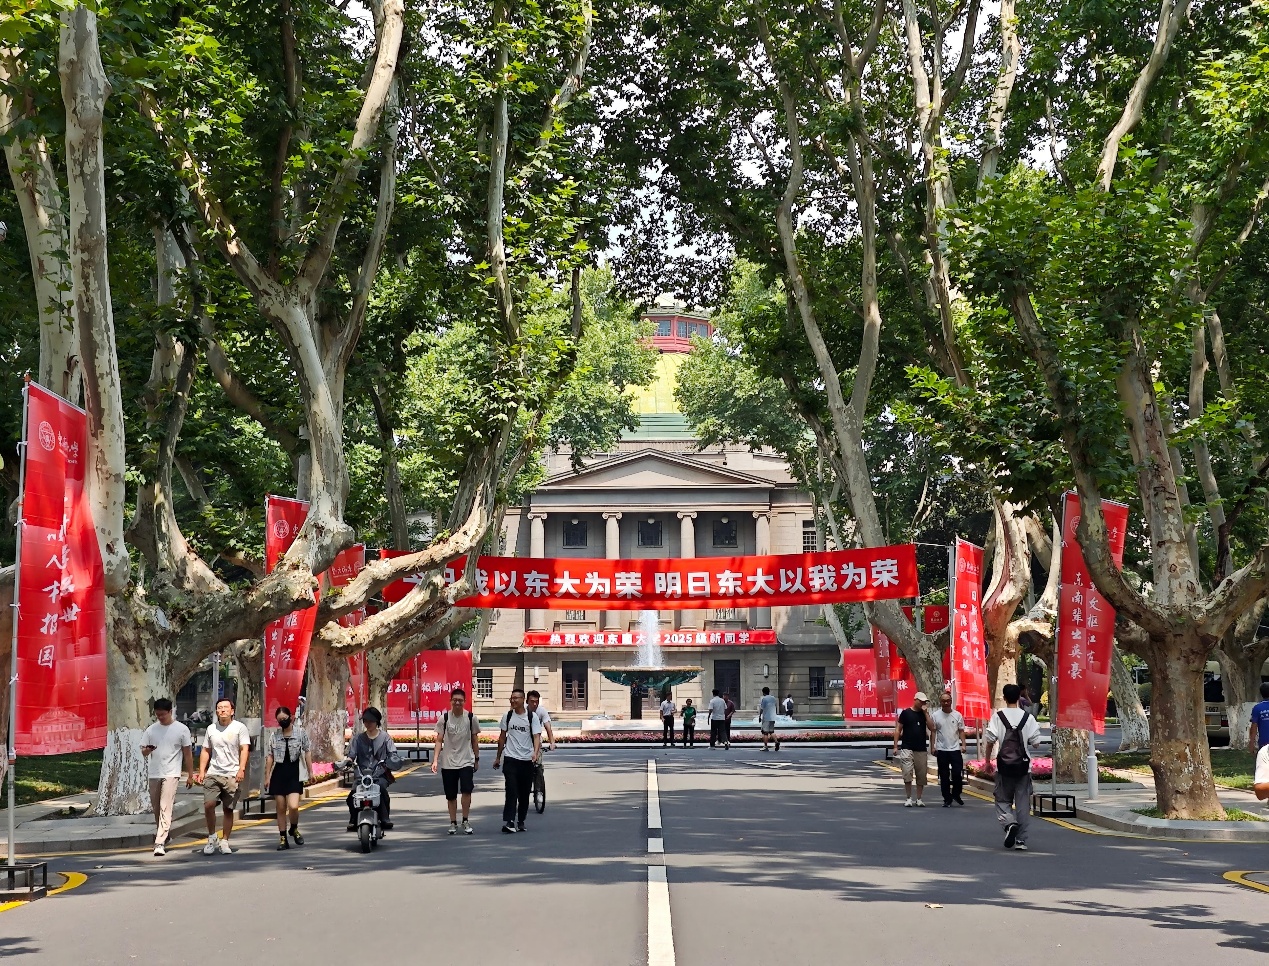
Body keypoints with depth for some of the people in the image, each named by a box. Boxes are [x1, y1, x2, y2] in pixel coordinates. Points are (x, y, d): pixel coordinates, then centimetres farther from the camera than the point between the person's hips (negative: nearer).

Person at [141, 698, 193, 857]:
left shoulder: (181, 729, -1)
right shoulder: (151, 729, 8)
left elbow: (188, 753, 3)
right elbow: (143, 751, 8)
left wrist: (190, 775, 2)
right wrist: (148, 750, -17)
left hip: (171, 774, -4)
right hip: (154, 774, 5)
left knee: (165, 808, -14)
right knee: (156, 807, 13)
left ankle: (160, 842, -18)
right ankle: (163, 833, 34)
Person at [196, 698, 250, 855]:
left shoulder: (239, 727, 1)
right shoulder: (211, 728, 12)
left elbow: (244, 749, -4)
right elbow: (205, 751, 17)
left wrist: (241, 769, -16)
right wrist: (201, 771, 8)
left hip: (232, 775, -2)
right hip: (213, 773, 2)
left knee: (228, 809, 1)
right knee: (208, 805, -12)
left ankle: (224, 842, 11)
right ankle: (211, 837, 6)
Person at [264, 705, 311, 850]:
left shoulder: (301, 733, 1)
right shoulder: (275, 735, 8)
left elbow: (307, 753, 4)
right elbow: (270, 757, 10)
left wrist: (310, 773, 1)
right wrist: (267, 777, 7)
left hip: (295, 774, -3)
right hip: (279, 773, 3)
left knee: (293, 806, -16)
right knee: (280, 808, 5)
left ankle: (294, 829, 13)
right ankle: (283, 838, 14)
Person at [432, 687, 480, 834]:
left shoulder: (471, 718, -1)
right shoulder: (444, 718, -2)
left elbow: (474, 739, 8)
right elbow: (439, 740, -3)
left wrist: (477, 759, 11)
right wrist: (435, 760, -12)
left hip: (466, 761, -1)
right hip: (448, 763, 1)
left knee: (466, 790, -16)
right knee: (451, 795, 7)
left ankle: (466, 821, -1)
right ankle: (453, 823, 20)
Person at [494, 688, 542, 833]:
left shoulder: (532, 717, -2)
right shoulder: (507, 716, 5)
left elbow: (536, 736, -8)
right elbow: (502, 737, 14)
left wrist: (536, 752, -26)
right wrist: (498, 757, 16)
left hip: (527, 760, 0)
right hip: (511, 759, 0)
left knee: (524, 794, 8)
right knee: (511, 791, -12)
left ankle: (520, 822, 20)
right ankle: (508, 822, -17)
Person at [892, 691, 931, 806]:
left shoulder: (924, 714, 11)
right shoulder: (906, 713, 0)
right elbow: (898, 730, 1)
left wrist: (925, 712, -8)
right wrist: (895, 746, -5)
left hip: (921, 749, 4)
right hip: (907, 748, -4)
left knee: (921, 775, 5)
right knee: (907, 773, -9)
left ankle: (919, 799, 14)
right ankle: (908, 798, -1)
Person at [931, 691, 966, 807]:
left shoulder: (957, 715, 4)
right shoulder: (935, 716, 2)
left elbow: (961, 731, 7)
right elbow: (933, 732, 4)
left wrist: (963, 744, -4)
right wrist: (933, 747, -3)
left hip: (955, 749, 0)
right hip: (942, 750, 0)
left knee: (958, 773, -6)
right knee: (944, 777, 4)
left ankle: (956, 794, 17)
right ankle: (947, 799, 10)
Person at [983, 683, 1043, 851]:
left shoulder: (997, 717, -5)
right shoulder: (1028, 717, -2)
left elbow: (991, 741, -7)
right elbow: (1035, 742, -3)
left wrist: (988, 760, 5)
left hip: (1004, 765, -1)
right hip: (1023, 765, 1)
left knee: (1002, 799, 12)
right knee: (1023, 802, 8)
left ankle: (1010, 823, -16)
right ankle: (1021, 840, 7)